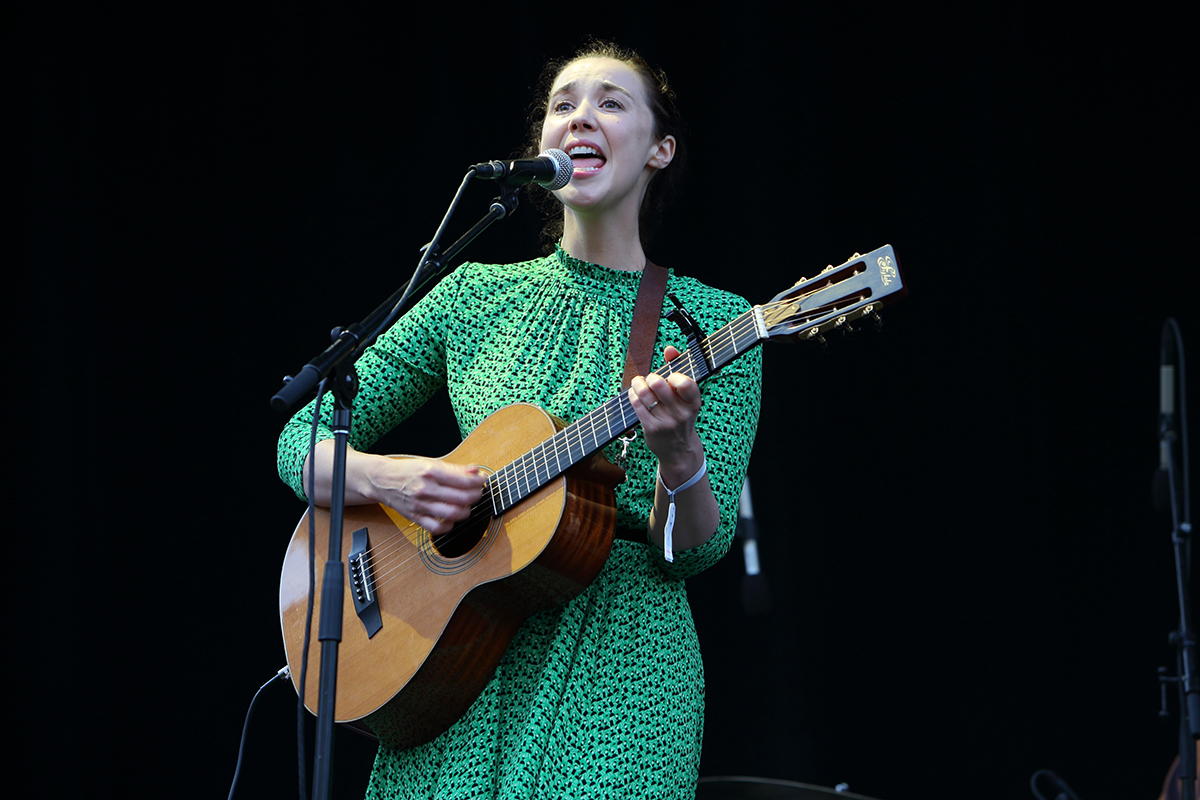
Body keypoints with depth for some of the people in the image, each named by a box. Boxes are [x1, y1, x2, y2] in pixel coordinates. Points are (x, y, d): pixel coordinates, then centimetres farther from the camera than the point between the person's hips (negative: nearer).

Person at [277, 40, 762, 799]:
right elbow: (302, 443, 10)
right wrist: (385, 479, -11)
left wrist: (678, 455, -25)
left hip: (619, 669, -2)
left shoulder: (713, 323, 1)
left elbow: (693, 551, -5)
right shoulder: (477, 296, 9)